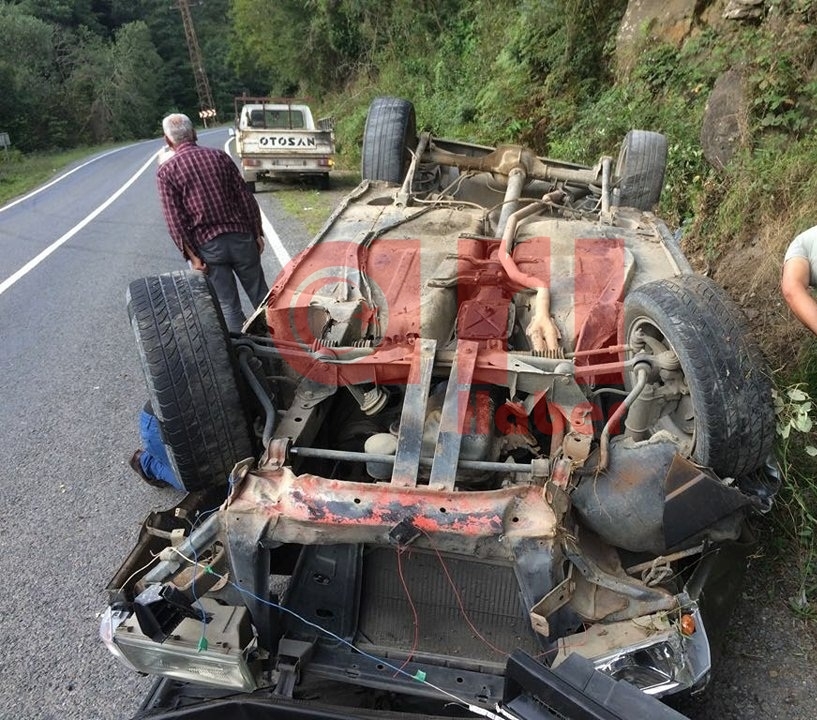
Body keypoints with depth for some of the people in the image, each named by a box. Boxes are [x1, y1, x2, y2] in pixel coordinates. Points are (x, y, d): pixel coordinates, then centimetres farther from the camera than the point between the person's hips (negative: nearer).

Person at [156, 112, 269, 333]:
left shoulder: (166, 171, 0)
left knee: (228, 305, 7)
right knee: (260, 296, 12)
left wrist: (191, 255, -5)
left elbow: (174, 219, -7)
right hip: (240, 237, 2)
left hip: (207, 245, -2)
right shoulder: (219, 156, 6)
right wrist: (257, 233, 9)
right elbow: (245, 197, 4)